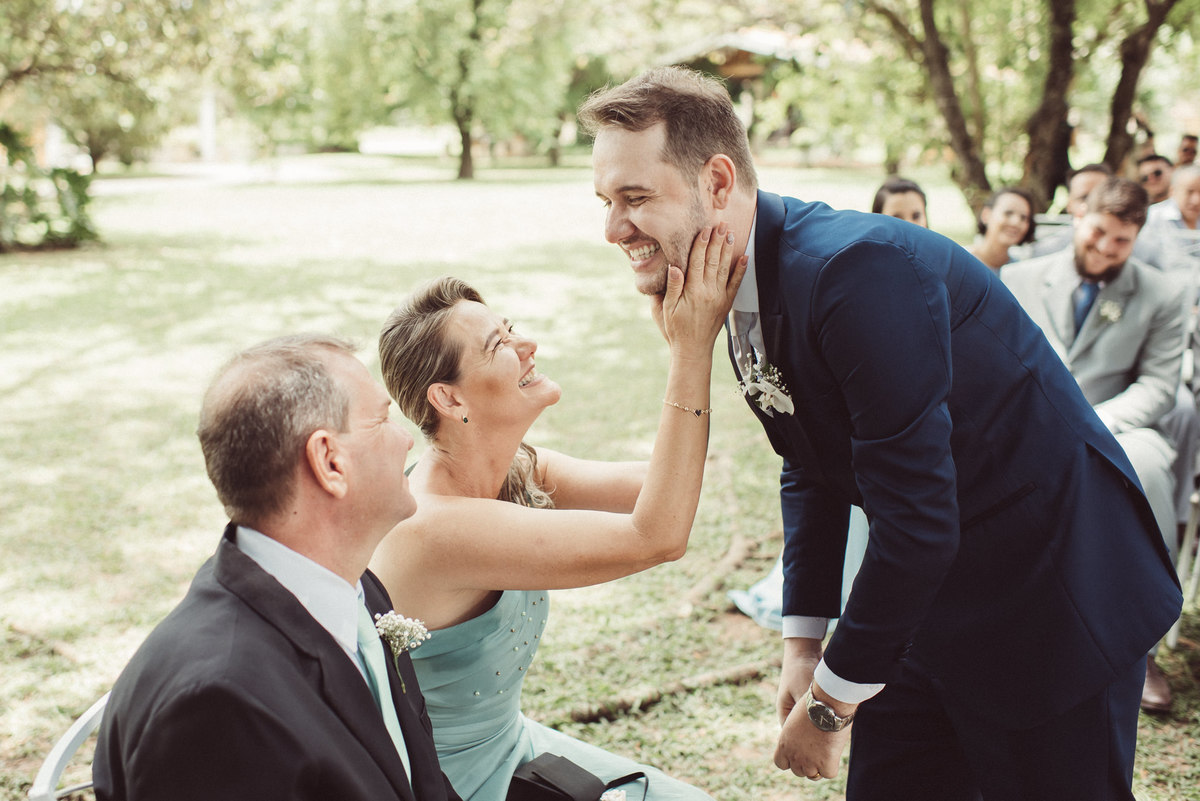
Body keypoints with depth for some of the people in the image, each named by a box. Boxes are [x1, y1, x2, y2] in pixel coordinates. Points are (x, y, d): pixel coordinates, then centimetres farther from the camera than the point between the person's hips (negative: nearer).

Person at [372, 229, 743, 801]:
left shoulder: (518, 472, -6)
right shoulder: (438, 527, -32)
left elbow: (660, 487, -8)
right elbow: (657, 535, -34)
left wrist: (687, 346, -17)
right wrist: (693, 347, -34)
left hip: (512, 743, 7)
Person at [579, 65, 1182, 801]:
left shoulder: (861, 271, -29)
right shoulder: (741, 287, 0)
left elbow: (917, 519, -29)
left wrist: (831, 702, -18)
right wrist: (803, 642, 6)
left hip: (1052, 591, -8)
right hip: (923, 592, 8)